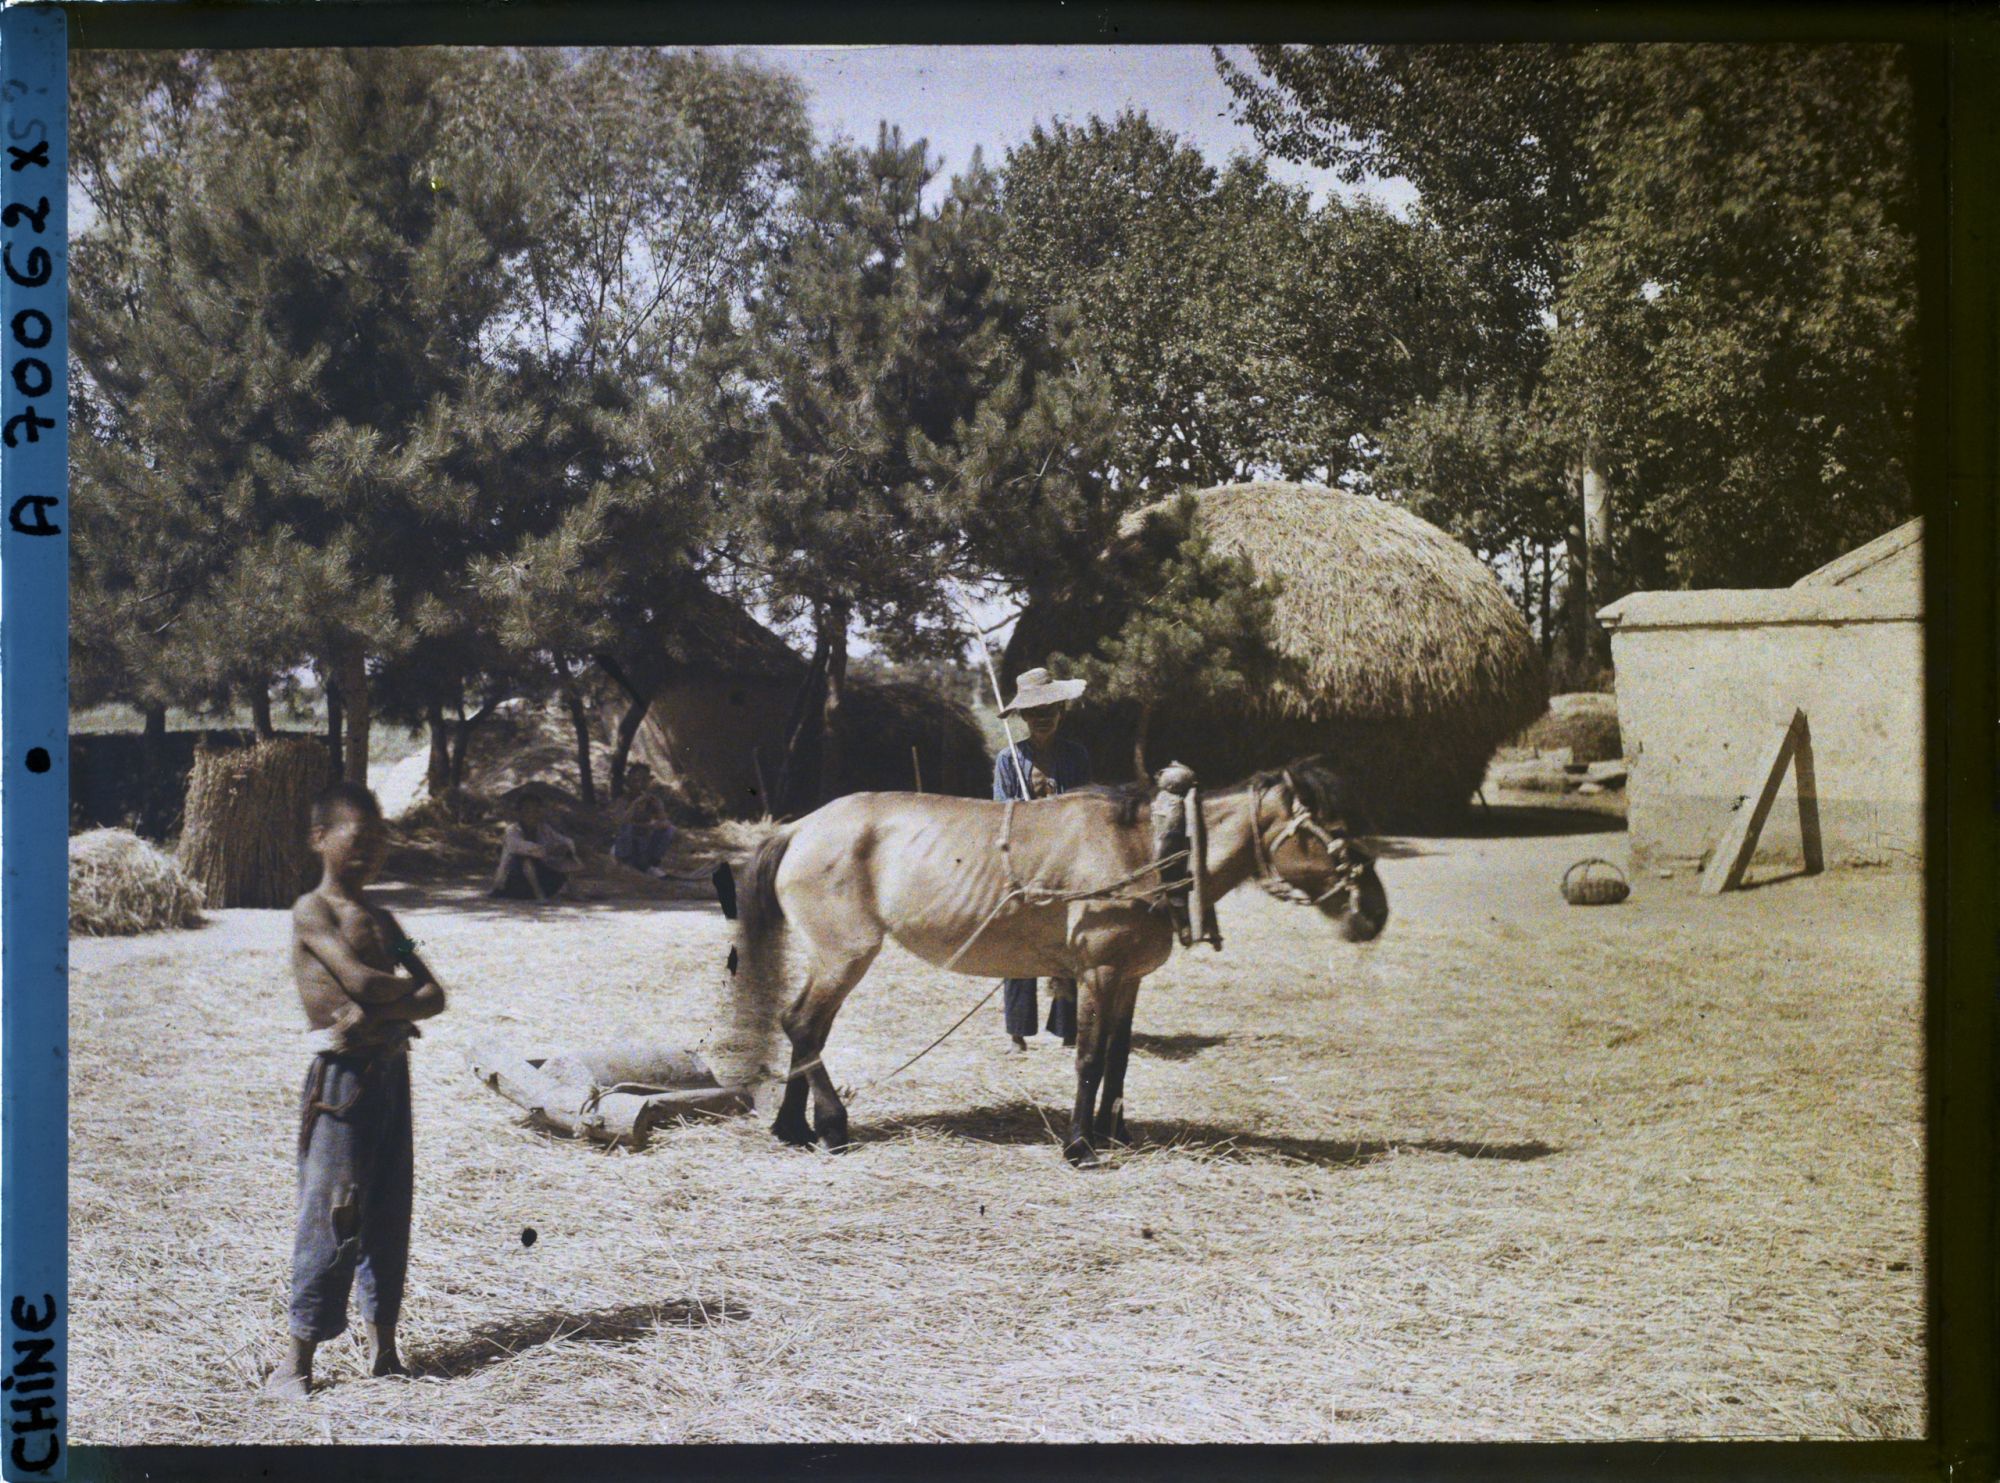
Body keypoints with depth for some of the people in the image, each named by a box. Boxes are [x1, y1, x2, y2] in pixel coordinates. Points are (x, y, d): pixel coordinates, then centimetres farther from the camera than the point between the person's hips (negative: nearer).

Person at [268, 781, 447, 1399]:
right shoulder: (313, 911, -6)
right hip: (342, 1077, -7)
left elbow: (434, 997, 7)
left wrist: (378, 1013, -11)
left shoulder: (380, 919, 16)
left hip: (390, 1069, 7)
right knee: (332, 1216, -7)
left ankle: (383, 1348, 20)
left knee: (388, 1214, 11)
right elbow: (361, 981, -20)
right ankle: (296, 1361, 1)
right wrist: (409, 988, 0)